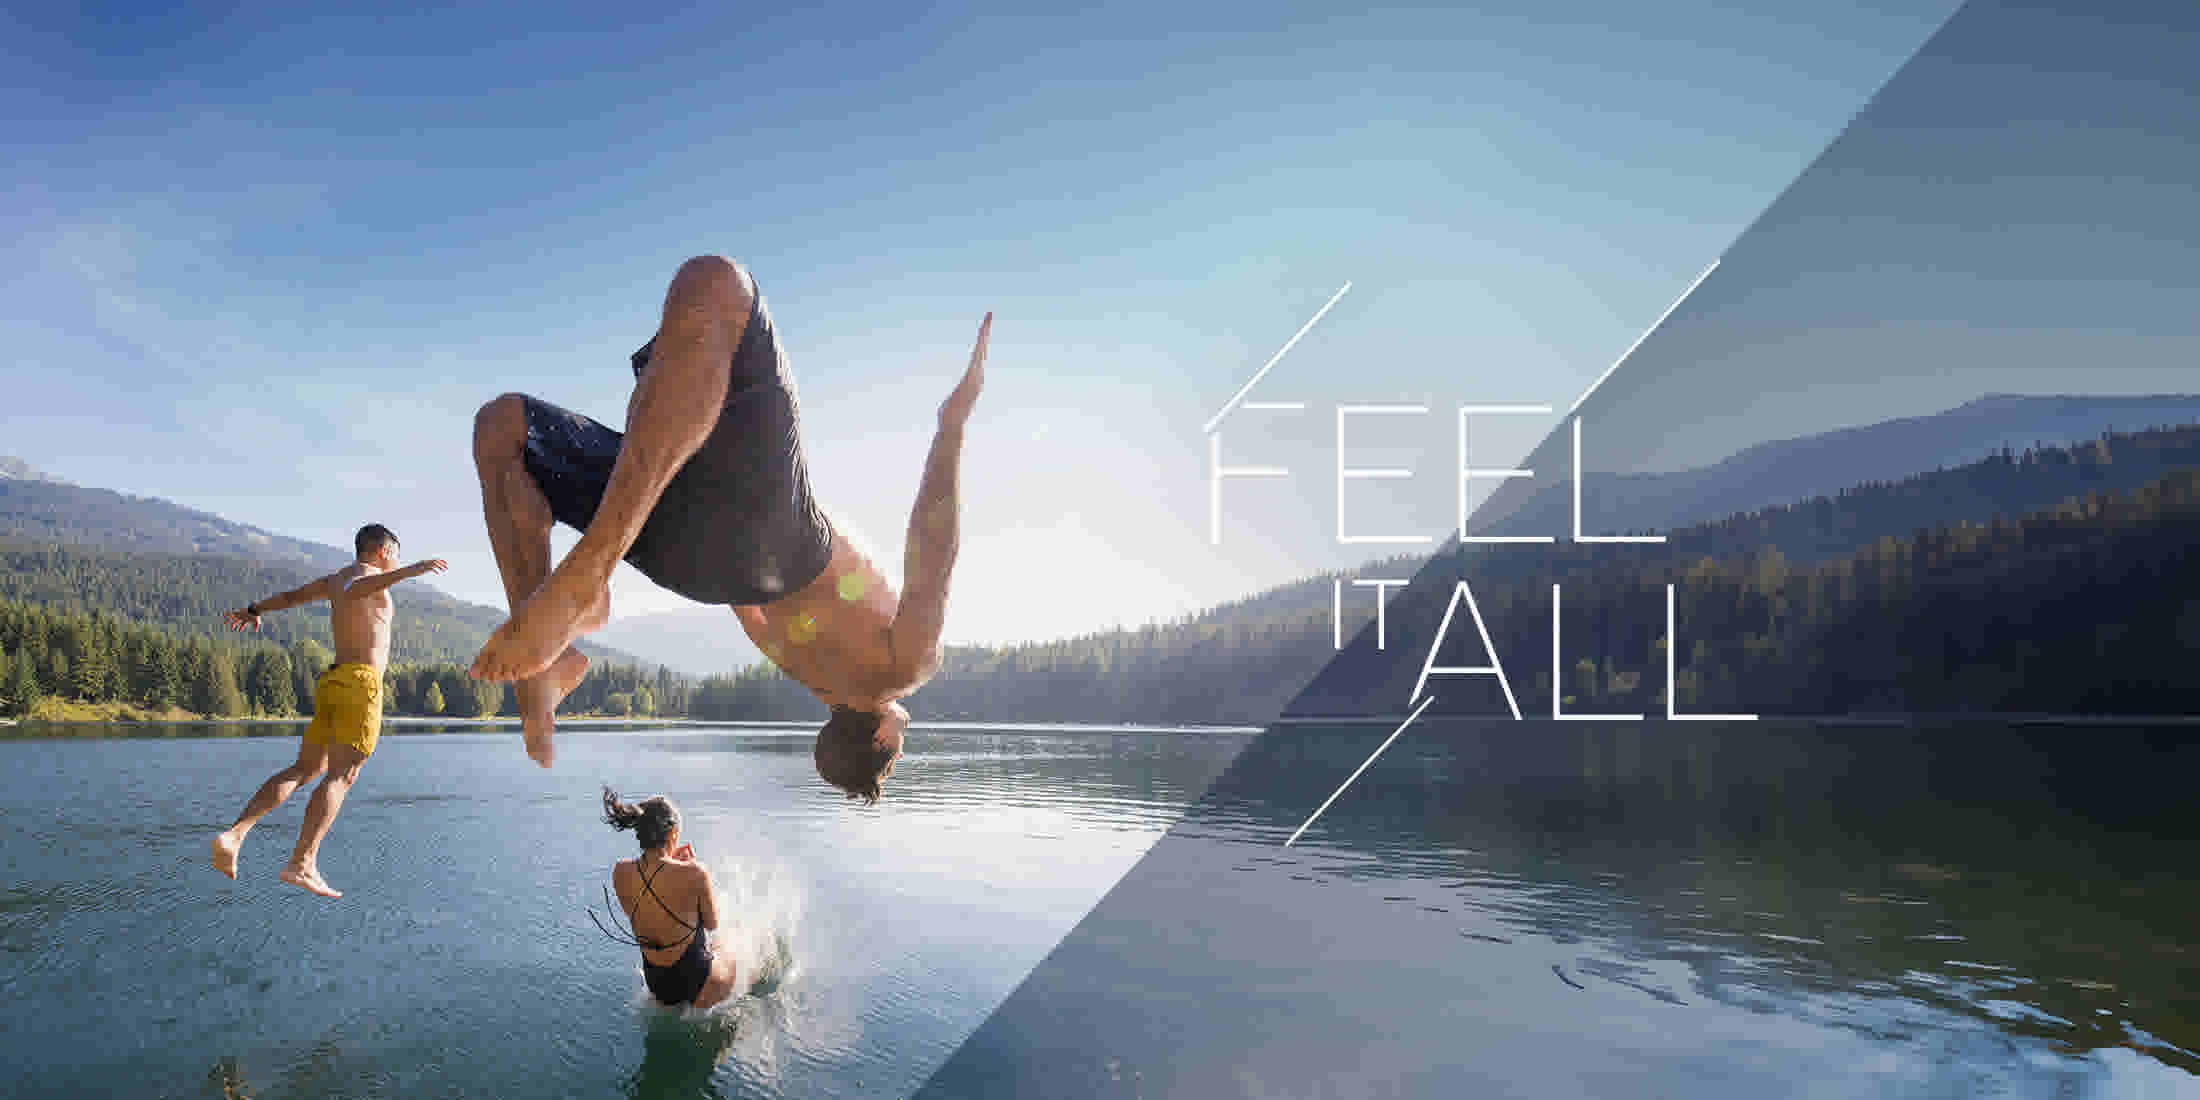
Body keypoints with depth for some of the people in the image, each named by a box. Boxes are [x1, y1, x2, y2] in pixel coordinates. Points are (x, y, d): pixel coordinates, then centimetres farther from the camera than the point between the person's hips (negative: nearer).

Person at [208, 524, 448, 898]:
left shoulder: (335, 578, 22)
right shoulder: (368, 574, -4)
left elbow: (291, 595, 37)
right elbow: (351, 594, -29)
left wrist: (254, 611, 54)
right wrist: (409, 571, -39)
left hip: (331, 683, 9)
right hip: (361, 682, -9)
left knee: (305, 769, 13)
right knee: (340, 776, -10)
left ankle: (234, 834, 1)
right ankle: (302, 864, -16)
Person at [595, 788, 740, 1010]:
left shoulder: (621, 872, -12)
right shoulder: (694, 873, -26)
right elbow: (712, 924, -8)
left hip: (657, 986, 5)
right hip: (697, 985, -5)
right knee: (731, 954, 31)